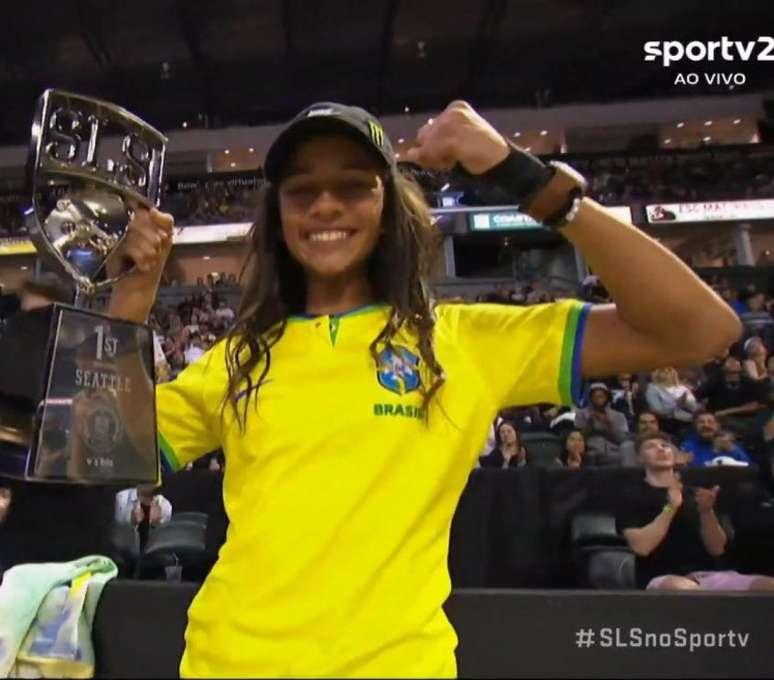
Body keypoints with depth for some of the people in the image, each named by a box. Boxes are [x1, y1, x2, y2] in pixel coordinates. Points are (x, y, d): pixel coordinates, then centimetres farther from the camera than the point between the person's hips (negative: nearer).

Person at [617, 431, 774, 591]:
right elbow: (641, 546, -11)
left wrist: (706, 511, -9)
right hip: (662, 579, -5)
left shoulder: (693, 494, 18)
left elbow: (717, 549, 9)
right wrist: (671, 507, -15)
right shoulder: (634, 496, 4)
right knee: (682, 588, -42)